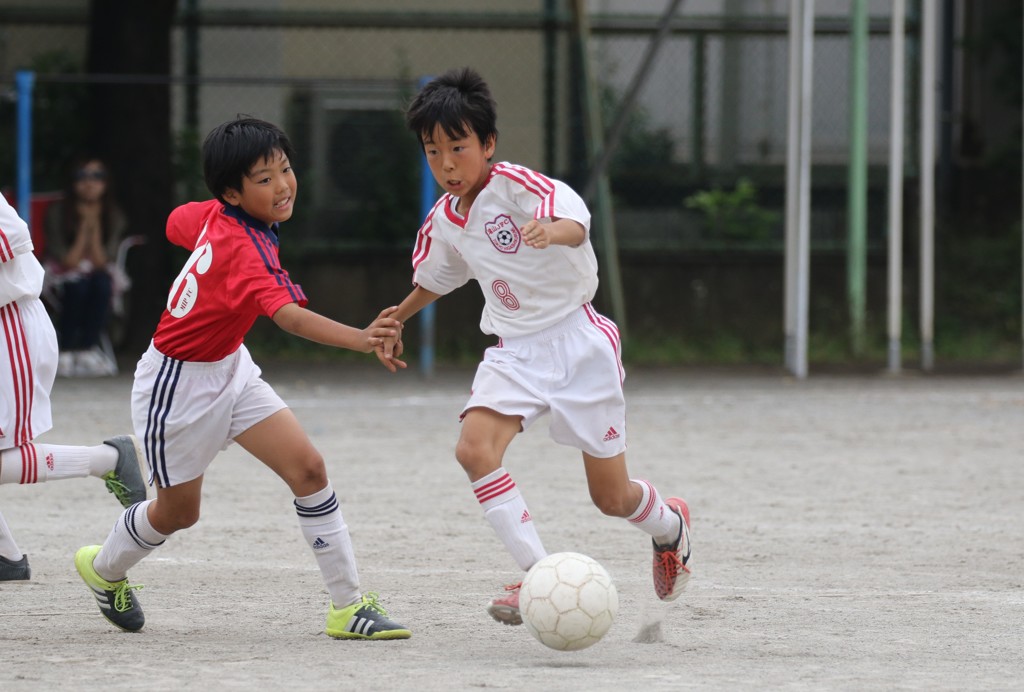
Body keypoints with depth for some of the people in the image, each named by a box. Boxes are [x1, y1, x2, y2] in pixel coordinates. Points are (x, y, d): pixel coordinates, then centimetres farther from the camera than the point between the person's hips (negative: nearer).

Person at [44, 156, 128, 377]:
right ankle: (66, 350, -26)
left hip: (97, 273, 2)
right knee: (78, 286, -34)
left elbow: (101, 262, -15)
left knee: (101, 284, -32)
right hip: (65, 275, -2)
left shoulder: (113, 216, -8)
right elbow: (69, 261, -17)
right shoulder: (58, 213, -15)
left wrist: (95, 225, -22)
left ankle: (88, 349, -27)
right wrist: (84, 226, -21)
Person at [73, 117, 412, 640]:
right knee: (179, 510, 13)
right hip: (179, 384, -8)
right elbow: (291, 318, -50)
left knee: (307, 468, -7)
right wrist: (361, 340, -66)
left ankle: (348, 606, -4)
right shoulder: (243, 250, -36)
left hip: (229, 370, 8)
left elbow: (178, 224, 13)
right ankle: (104, 568, 46)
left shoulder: (210, 215, -10)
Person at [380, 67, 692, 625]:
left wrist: (554, 231, -60)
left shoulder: (518, 185, -17)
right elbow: (434, 279, 26)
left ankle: (670, 524, 40)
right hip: (514, 350, 5)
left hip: (577, 342, -5)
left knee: (611, 497, 3)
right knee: (474, 448, -25)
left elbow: (575, 222, -38)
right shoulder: (444, 220, 3)